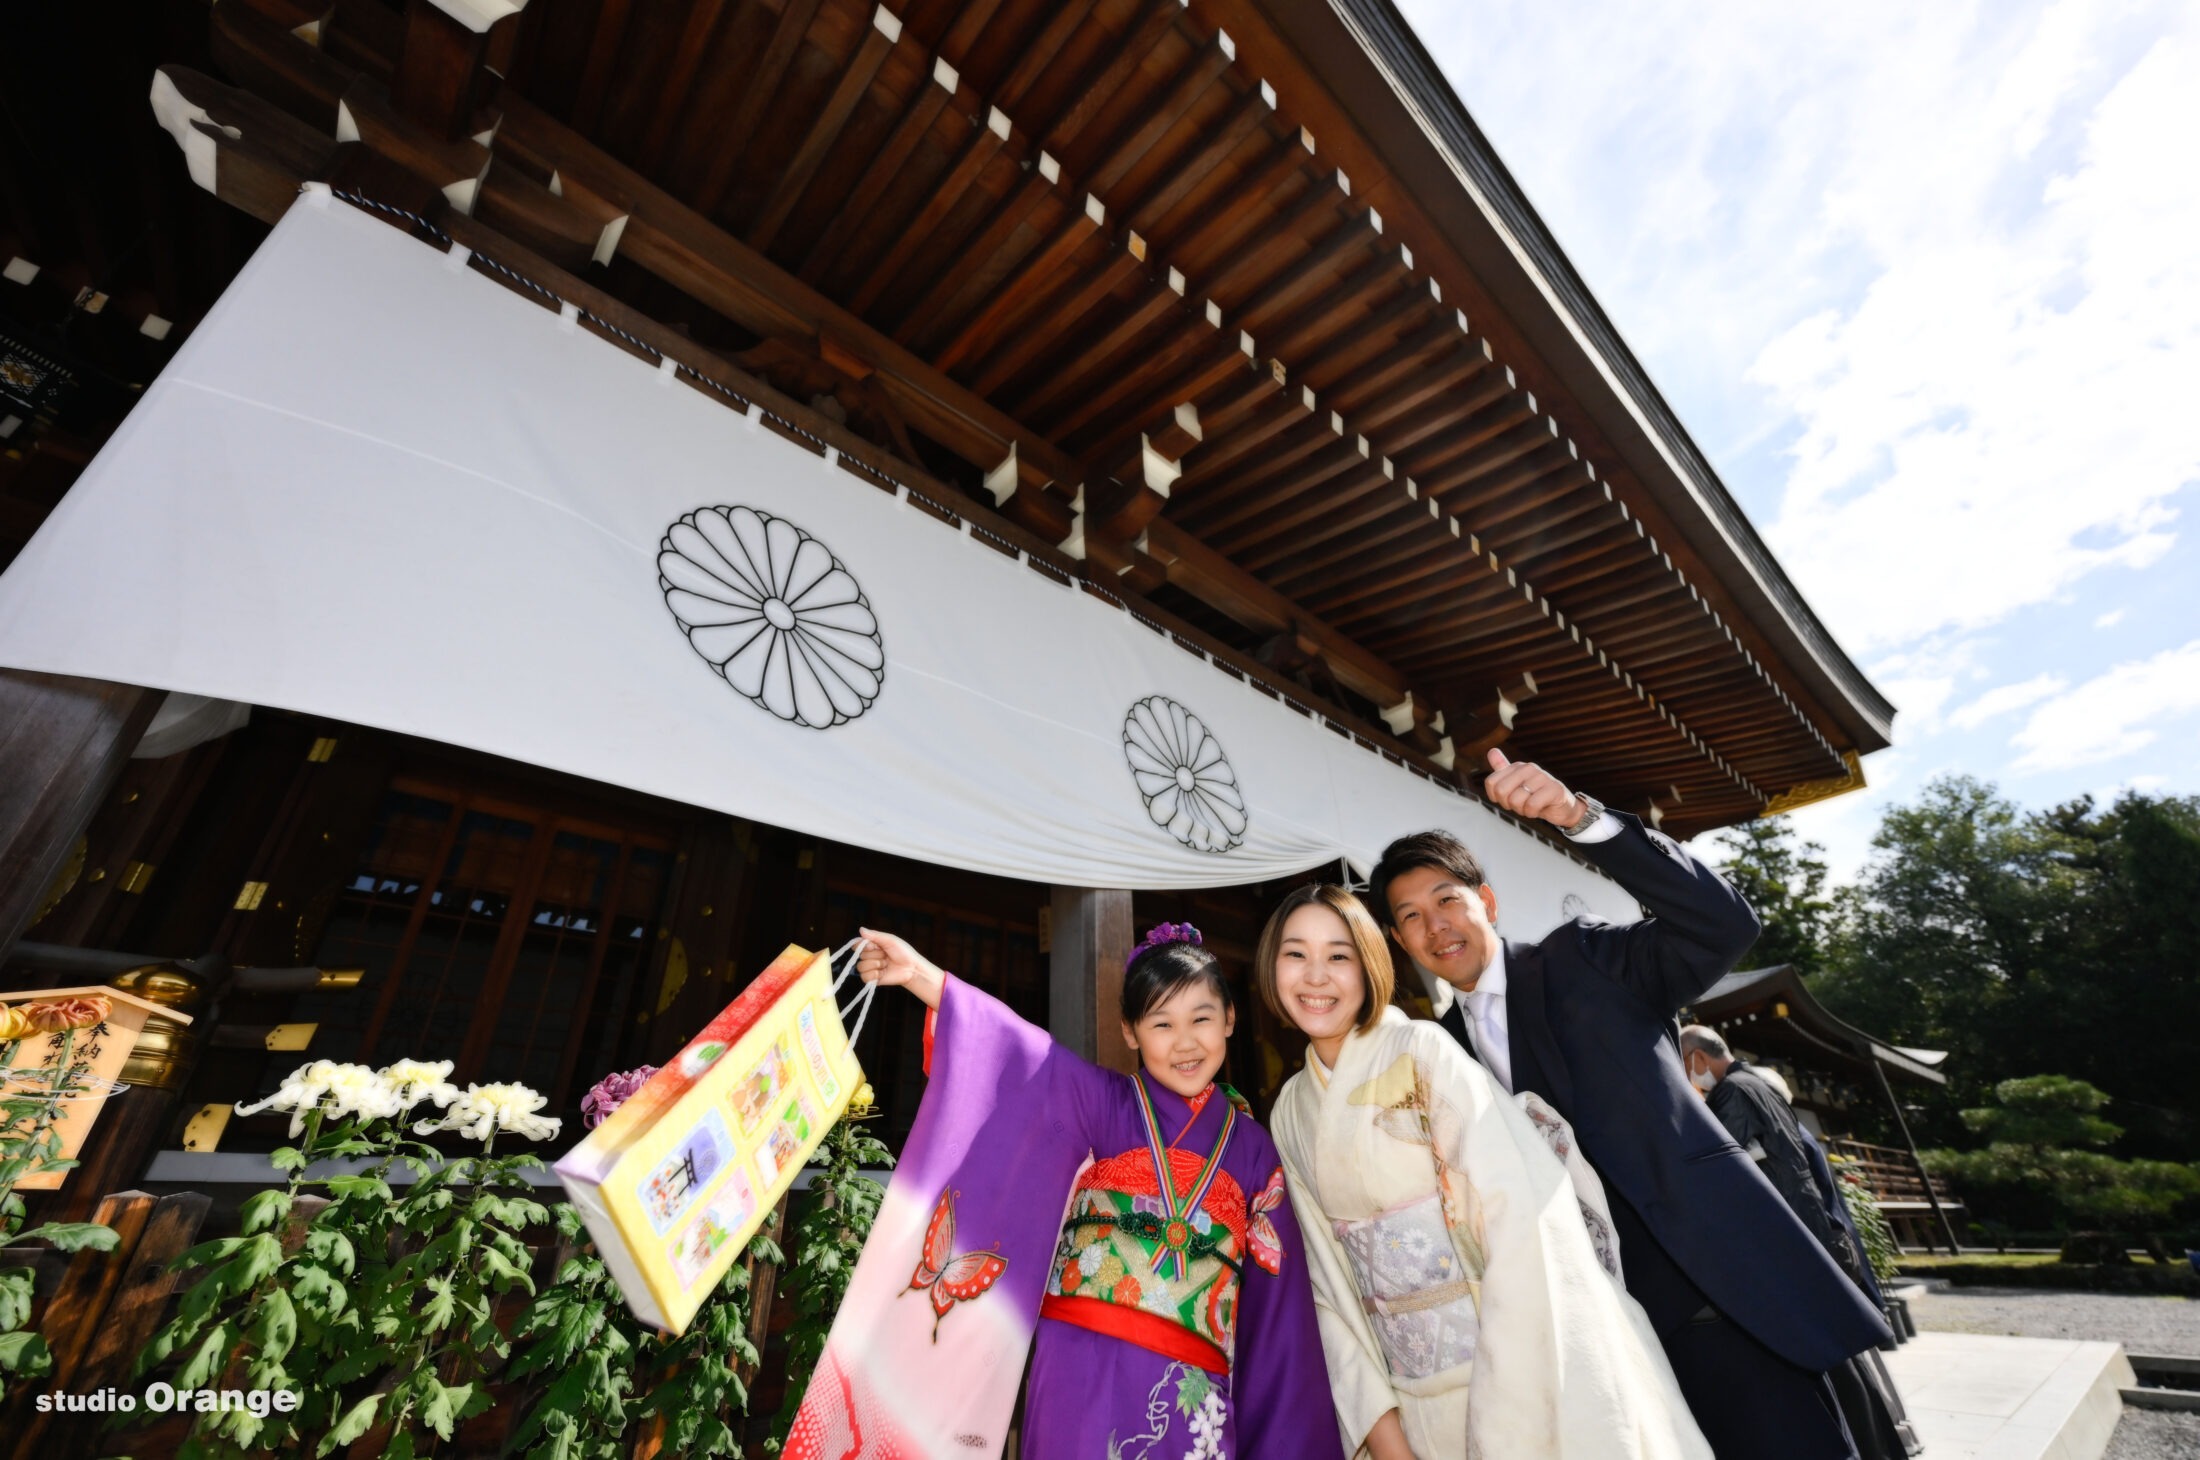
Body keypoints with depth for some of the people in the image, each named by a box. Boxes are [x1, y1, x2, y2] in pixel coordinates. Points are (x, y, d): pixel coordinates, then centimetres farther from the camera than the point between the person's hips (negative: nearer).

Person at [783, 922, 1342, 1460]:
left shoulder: (1252, 1148, 7)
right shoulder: (1106, 1106, 0)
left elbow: (1276, 1298, 11)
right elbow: (1023, 1055, -13)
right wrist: (918, 973, -24)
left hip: (1192, 1392, 3)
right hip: (1085, 1369, -2)